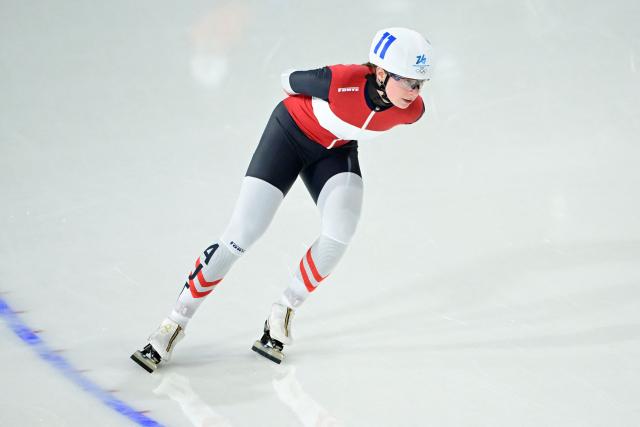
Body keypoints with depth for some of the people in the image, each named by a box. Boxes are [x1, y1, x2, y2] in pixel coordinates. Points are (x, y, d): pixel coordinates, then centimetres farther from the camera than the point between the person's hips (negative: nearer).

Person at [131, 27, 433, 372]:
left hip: (336, 150, 4)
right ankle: (175, 323, 4)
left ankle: (284, 311, 2)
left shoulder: (412, 110, -24)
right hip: (291, 133, -4)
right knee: (242, 234, -9)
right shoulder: (340, 83, -37)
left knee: (339, 233, -22)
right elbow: (290, 80, -15)